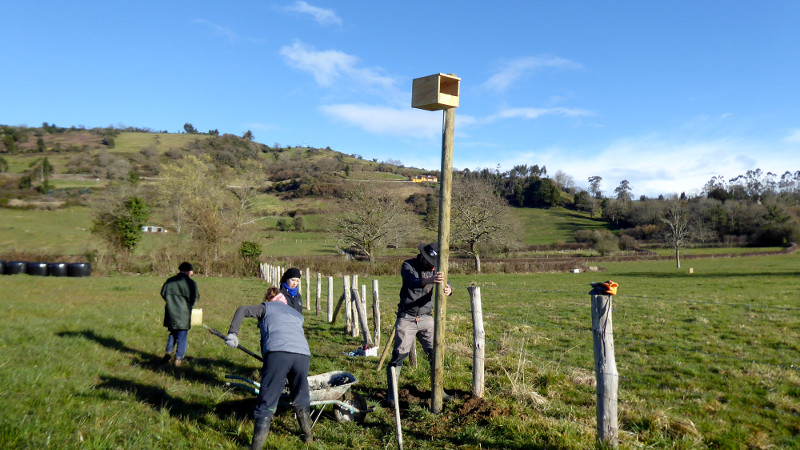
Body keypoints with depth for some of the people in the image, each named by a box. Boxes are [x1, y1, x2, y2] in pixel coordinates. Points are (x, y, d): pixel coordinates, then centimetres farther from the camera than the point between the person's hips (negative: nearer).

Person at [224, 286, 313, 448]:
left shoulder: (266, 307, 23)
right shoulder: (297, 315, 34)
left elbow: (242, 310, 10)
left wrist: (232, 333, 6)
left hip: (277, 353, -4)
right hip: (303, 355, 4)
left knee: (266, 402, 2)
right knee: (301, 398, 24)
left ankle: (257, 445, 4)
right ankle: (307, 435, 38)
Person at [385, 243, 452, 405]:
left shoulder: (434, 269, 3)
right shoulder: (408, 265, -10)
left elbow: (445, 283, -10)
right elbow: (412, 281, -30)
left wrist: (448, 289, -35)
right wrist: (429, 281, -51)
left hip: (426, 318, 4)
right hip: (406, 318, -3)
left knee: (435, 353, 2)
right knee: (399, 354, -4)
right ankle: (391, 393, 8)